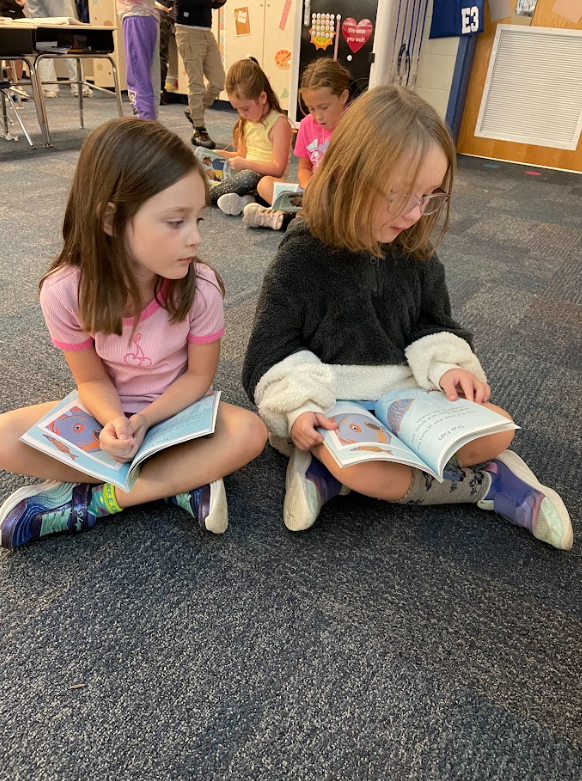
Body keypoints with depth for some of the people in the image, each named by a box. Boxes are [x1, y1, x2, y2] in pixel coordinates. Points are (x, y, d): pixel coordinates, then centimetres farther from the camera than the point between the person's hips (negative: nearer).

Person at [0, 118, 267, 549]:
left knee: (250, 433, -30)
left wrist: (143, 421, -25)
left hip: (177, 406, -1)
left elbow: (199, 375, -11)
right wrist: (116, 423, -29)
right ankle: (181, 482, -19)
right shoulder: (65, 291, -22)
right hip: (110, 410, 1)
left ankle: (91, 501, -21)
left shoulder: (199, 287, -23)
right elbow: (92, 379, -8)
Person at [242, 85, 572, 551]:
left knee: (496, 432, -11)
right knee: (364, 470, -34)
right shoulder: (303, 257, -14)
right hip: (329, 398, -5)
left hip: (405, 390, 6)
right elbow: (274, 347, -9)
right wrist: (298, 407, -24)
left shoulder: (415, 254, 1)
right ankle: (488, 484, -6)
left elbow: (433, 326, 12)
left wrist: (448, 366, -8)